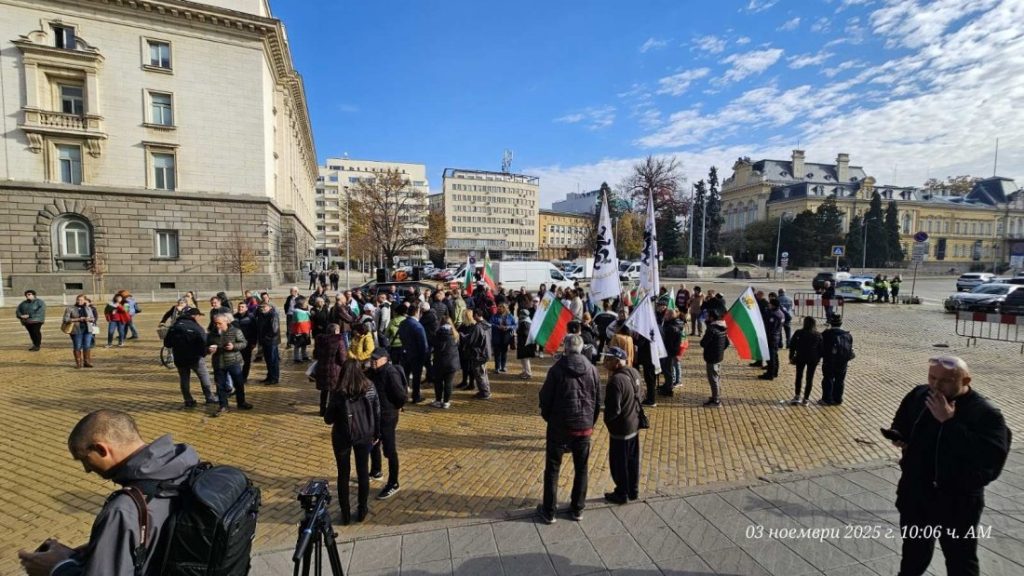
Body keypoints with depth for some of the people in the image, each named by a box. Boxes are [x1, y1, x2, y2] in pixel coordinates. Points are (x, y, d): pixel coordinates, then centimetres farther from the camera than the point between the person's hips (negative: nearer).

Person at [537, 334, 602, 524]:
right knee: (581, 469, 17)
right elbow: (598, 401, 4)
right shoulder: (592, 370, -2)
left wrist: (549, 419, 10)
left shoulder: (556, 370, -13)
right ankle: (577, 509, 28)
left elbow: (545, 399, -8)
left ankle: (549, 511, 18)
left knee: (552, 469, 11)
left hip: (559, 426, -3)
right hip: (584, 427, 3)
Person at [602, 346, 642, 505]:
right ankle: (633, 491, 37)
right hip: (634, 424, 8)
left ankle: (621, 494, 26)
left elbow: (613, 410, -26)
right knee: (633, 460, 22)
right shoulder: (634, 372, -2)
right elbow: (639, 396, 10)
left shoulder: (616, 380, -29)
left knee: (619, 463, 11)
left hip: (621, 428, -8)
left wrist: (606, 419, -7)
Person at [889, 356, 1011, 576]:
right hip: (914, 492, 5)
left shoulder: (986, 414, -20)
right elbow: (901, 420, 17)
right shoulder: (919, 395, -3)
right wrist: (900, 436, -3)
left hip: (956, 501, -5)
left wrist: (949, 422, -35)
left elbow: (991, 457, -34)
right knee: (914, 547, 25)